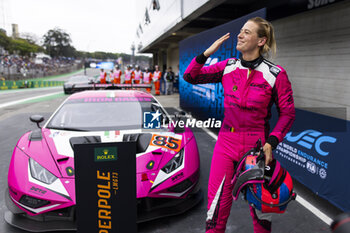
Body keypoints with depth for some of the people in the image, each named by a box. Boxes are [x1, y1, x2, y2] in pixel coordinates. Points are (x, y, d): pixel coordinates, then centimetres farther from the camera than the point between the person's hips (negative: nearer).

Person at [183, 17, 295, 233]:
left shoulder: (275, 74, -7)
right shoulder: (228, 67, 3)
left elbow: (287, 113, -3)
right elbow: (190, 76, 5)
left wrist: (271, 143, -12)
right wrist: (207, 53, -7)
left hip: (257, 145, -2)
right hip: (226, 142, 3)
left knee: (260, 207, 13)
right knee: (217, 204, 7)